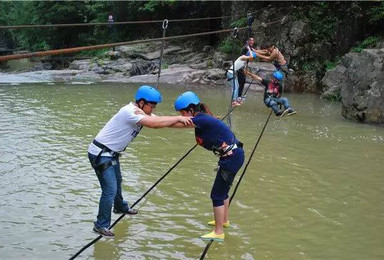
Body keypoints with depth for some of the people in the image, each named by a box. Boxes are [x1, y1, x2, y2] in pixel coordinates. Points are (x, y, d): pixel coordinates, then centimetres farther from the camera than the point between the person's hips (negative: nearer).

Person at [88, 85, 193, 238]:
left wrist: (186, 122, -9)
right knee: (110, 189, -11)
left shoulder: (142, 113, 2)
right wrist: (179, 118, -27)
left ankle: (120, 207, 54)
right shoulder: (130, 112, -27)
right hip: (100, 154, -10)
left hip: (111, 153, 10)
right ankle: (101, 225, 3)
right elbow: (155, 124, -35)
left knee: (117, 181, 29)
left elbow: (162, 122, 0)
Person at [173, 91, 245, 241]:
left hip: (232, 157, -10)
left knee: (217, 195, -2)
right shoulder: (201, 119, 8)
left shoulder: (202, 120, -21)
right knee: (222, 190, 25)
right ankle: (224, 220, 45)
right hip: (232, 156, 10)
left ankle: (218, 233, 6)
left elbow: (177, 124, -24)